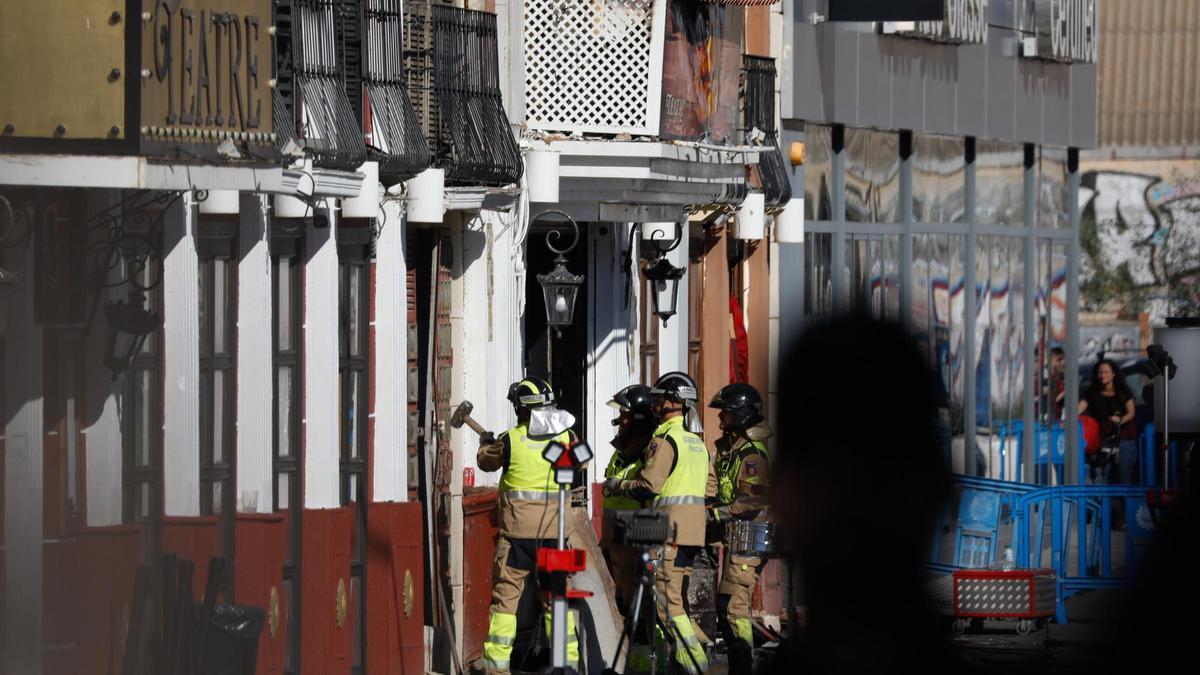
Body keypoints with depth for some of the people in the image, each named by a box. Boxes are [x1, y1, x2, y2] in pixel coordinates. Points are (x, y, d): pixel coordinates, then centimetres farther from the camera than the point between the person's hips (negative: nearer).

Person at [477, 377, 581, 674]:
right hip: (556, 529, 3)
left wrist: (485, 444, 35)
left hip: (518, 530, -3)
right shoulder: (566, 437, 1)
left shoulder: (511, 441, -8)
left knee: (506, 594, 2)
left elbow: (487, 461, 11)